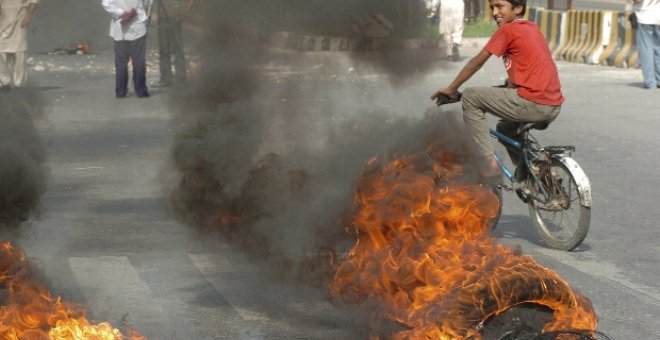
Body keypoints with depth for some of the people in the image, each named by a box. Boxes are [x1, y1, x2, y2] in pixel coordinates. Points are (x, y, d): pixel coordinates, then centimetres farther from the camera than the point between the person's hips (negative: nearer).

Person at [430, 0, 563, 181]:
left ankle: (489, 163, -1)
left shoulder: (507, 30, -3)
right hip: (554, 106, 9)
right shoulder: (532, 28, 20)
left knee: (470, 97, 3)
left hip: (533, 103, -9)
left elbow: (477, 62, 3)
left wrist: (451, 89, 12)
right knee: (506, 128, 34)